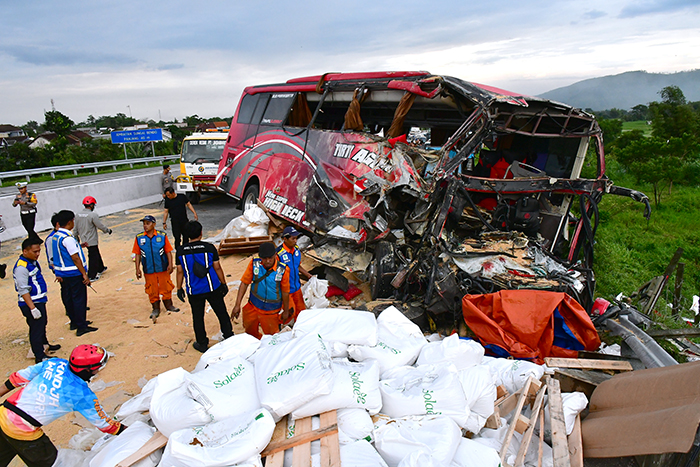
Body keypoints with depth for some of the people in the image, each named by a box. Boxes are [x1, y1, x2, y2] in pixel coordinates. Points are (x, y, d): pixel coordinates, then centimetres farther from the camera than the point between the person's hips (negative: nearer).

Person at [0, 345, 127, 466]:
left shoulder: (54, 363, -7)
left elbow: (21, 376, 4)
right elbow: (102, 423, -7)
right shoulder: (83, 395, -18)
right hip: (22, 432, -6)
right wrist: (128, 431, 5)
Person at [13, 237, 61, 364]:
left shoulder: (33, 261, 7)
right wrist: (33, 308, -24)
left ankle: (44, 344, 45)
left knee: (42, 325, 26)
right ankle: (40, 357, 10)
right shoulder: (21, 267, -23)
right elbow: (23, 290, -24)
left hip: (39, 301, 10)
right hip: (30, 304, -10)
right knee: (36, 329, -1)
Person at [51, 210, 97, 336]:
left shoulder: (55, 236, 8)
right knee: (79, 298, -2)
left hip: (62, 273, 10)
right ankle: (81, 327, 2)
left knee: (68, 298, 18)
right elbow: (75, 258, -22)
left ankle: (74, 322, 31)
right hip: (74, 274, -9)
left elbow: (57, 255, 16)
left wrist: (58, 274, 24)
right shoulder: (67, 238, -21)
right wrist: (84, 274, -17)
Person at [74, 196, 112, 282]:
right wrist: (108, 230, 5)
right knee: (93, 258, 1)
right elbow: (100, 226, -13)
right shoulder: (93, 215, -19)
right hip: (92, 241, -8)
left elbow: (75, 229, 10)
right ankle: (91, 277, 5)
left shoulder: (78, 215, 3)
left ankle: (100, 269, 42)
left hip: (84, 240, 8)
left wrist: (76, 239, 20)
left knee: (97, 254, 24)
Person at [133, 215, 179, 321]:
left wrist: (170, 264, -8)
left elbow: (168, 251, -1)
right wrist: (137, 269, 4)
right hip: (149, 270, 1)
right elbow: (138, 254, 5)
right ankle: (156, 309, 25)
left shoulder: (162, 236, -5)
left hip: (163, 268, -1)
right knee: (152, 290, 9)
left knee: (166, 287, 9)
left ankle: (169, 305, 28)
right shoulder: (139, 238, -1)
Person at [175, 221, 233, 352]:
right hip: (212, 288, -1)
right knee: (222, 313, 13)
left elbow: (180, 272, 1)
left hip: (194, 291, 1)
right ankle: (229, 338, 23)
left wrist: (179, 289, 12)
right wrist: (224, 284, 6)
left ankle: (202, 343, 26)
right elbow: (217, 268, -5)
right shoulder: (209, 248, -10)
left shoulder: (181, 251, -5)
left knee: (198, 317, 15)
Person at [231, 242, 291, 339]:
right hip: (253, 307, 3)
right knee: (250, 331, 24)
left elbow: (285, 292, -10)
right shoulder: (254, 264, -16)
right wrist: (237, 305, -9)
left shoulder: (283, 270, -22)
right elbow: (244, 283, -7)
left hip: (271, 312, -3)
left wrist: (286, 311, 2)